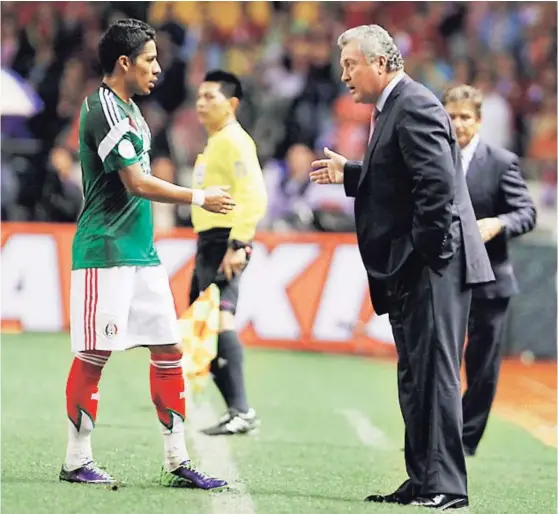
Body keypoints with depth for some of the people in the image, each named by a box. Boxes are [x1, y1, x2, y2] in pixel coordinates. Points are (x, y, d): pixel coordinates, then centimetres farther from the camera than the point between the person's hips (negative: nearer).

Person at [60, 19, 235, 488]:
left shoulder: (127, 109, 16)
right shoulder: (103, 110, -14)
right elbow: (137, 184, -18)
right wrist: (201, 198, -11)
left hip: (140, 252, 10)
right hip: (105, 253, -10)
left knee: (168, 350, 7)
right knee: (94, 356, -4)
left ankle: (177, 462, 10)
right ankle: (77, 461, 4)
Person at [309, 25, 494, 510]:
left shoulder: (415, 107, -15)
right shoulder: (394, 108, 17)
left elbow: (437, 183, -23)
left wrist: (423, 254, -20)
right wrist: (349, 173, 14)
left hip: (432, 267, -11)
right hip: (409, 272, 11)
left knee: (434, 374, -10)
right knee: (415, 378, 13)